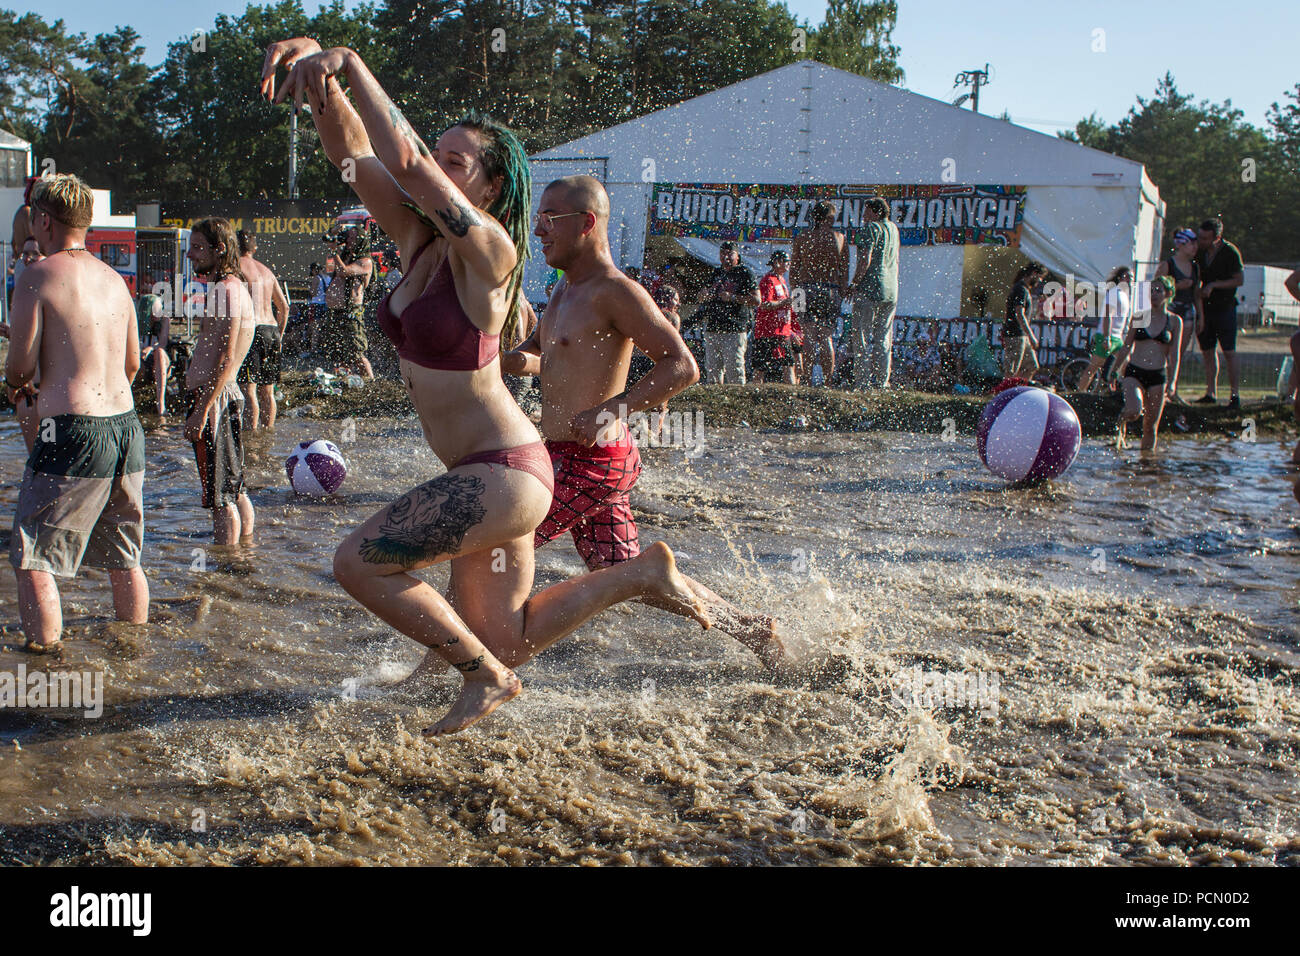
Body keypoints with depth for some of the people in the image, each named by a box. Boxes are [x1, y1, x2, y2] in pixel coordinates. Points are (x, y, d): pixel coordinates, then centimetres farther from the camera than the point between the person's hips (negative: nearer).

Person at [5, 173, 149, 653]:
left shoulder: (39, 274, -8)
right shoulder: (114, 279, 12)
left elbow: (21, 365, -9)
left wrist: (14, 384, 16)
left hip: (73, 433, -7)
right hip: (126, 426, 7)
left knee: (32, 561, 4)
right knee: (124, 560, 17)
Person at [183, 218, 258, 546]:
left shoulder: (226, 290, -14)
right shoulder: (231, 286, 17)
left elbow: (225, 359, -20)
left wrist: (201, 411, -22)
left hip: (213, 397, -10)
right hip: (223, 396, 10)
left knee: (220, 498, -6)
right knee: (234, 491, 16)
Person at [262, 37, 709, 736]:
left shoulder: (488, 249, -16)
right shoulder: (419, 240, 6)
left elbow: (404, 161, -29)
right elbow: (353, 152, 1)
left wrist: (349, 62, -22)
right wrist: (318, 71, -16)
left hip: (503, 474, -9)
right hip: (487, 475, 9)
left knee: (358, 563, -7)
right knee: (502, 642, 15)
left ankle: (487, 679, 6)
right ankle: (642, 575, 24)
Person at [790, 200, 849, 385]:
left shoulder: (801, 239, 4)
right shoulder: (840, 238, 6)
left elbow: (793, 271, 3)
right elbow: (844, 272, 5)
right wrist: (841, 295, 12)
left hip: (807, 288, -1)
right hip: (831, 290, 1)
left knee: (809, 335, -4)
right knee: (826, 337, 8)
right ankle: (828, 382, 5)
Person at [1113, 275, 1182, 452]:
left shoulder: (1175, 321, 5)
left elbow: (1174, 354, 2)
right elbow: (1126, 347, 12)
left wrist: (1172, 381, -8)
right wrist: (1115, 372, 10)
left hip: (1158, 376, 0)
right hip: (1134, 372, 0)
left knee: (1151, 426, 3)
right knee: (1133, 411, -25)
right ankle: (1121, 425, 7)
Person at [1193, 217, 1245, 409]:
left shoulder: (1230, 252, -12)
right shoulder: (1200, 251, 4)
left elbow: (1240, 280, -9)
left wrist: (1214, 285, -17)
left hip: (1225, 308, -6)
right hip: (1205, 307, 6)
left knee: (1229, 353, -6)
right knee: (1207, 351, 8)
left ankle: (1235, 396, -3)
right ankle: (1211, 393, 15)